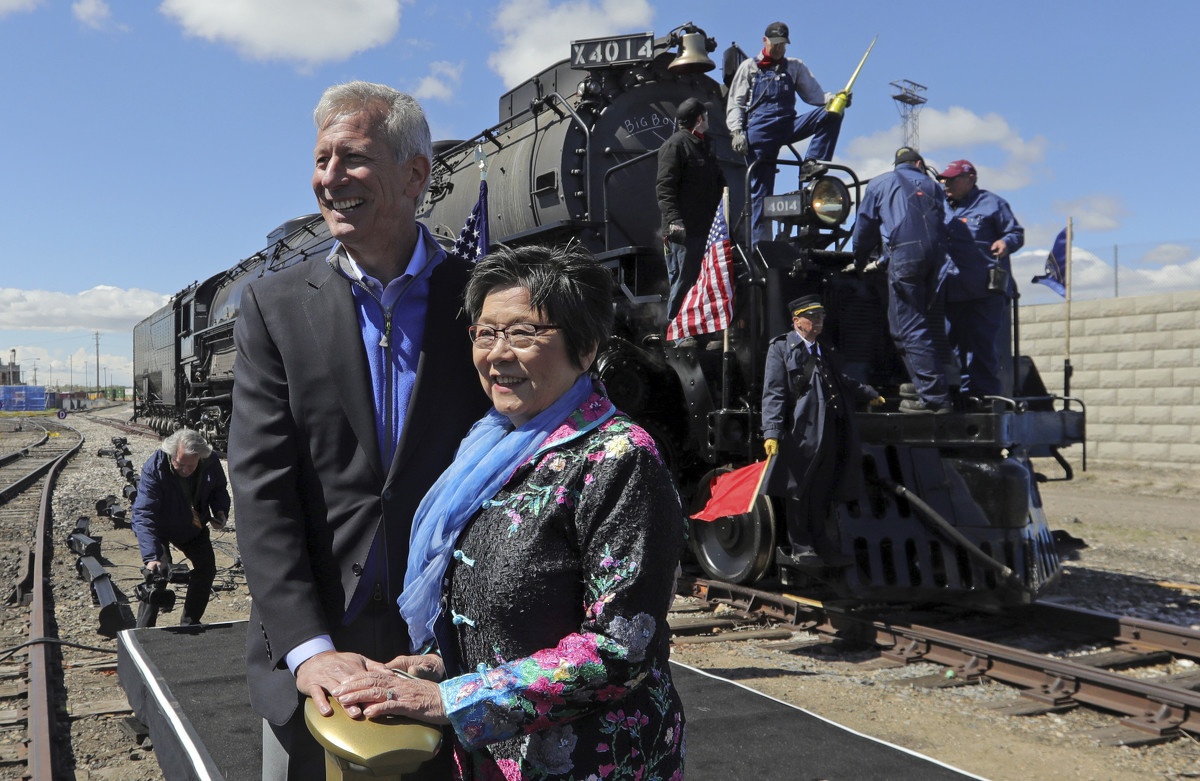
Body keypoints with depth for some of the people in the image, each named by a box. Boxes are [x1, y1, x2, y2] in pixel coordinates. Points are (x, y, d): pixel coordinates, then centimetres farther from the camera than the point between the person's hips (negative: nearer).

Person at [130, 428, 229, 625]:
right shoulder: (154, 468, -36)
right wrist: (151, 556, -51)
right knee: (158, 572, -19)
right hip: (159, 527, -4)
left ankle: (189, 623, 25)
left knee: (207, 568, 7)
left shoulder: (211, 464, -24)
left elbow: (219, 489, -1)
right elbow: (143, 514, -41)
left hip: (193, 527, 4)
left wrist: (221, 511, -23)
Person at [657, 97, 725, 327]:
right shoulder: (675, 144, -6)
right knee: (685, 281, -7)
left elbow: (719, 184, 31)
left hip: (706, 228, 9)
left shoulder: (704, 145, 22)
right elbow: (665, 187, -15)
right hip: (684, 229, -9)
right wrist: (673, 219, -26)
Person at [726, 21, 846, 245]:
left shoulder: (795, 67, 19)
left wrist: (834, 98, -11)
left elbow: (813, 94, 10)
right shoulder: (749, 67, 13)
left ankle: (811, 164, -20)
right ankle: (759, 241, -5)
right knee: (760, 189, -8)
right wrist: (737, 131, -7)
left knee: (831, 114, -18)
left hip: (788, 125, 2)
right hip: (760, 130, -2)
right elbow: (735, 103, 8)